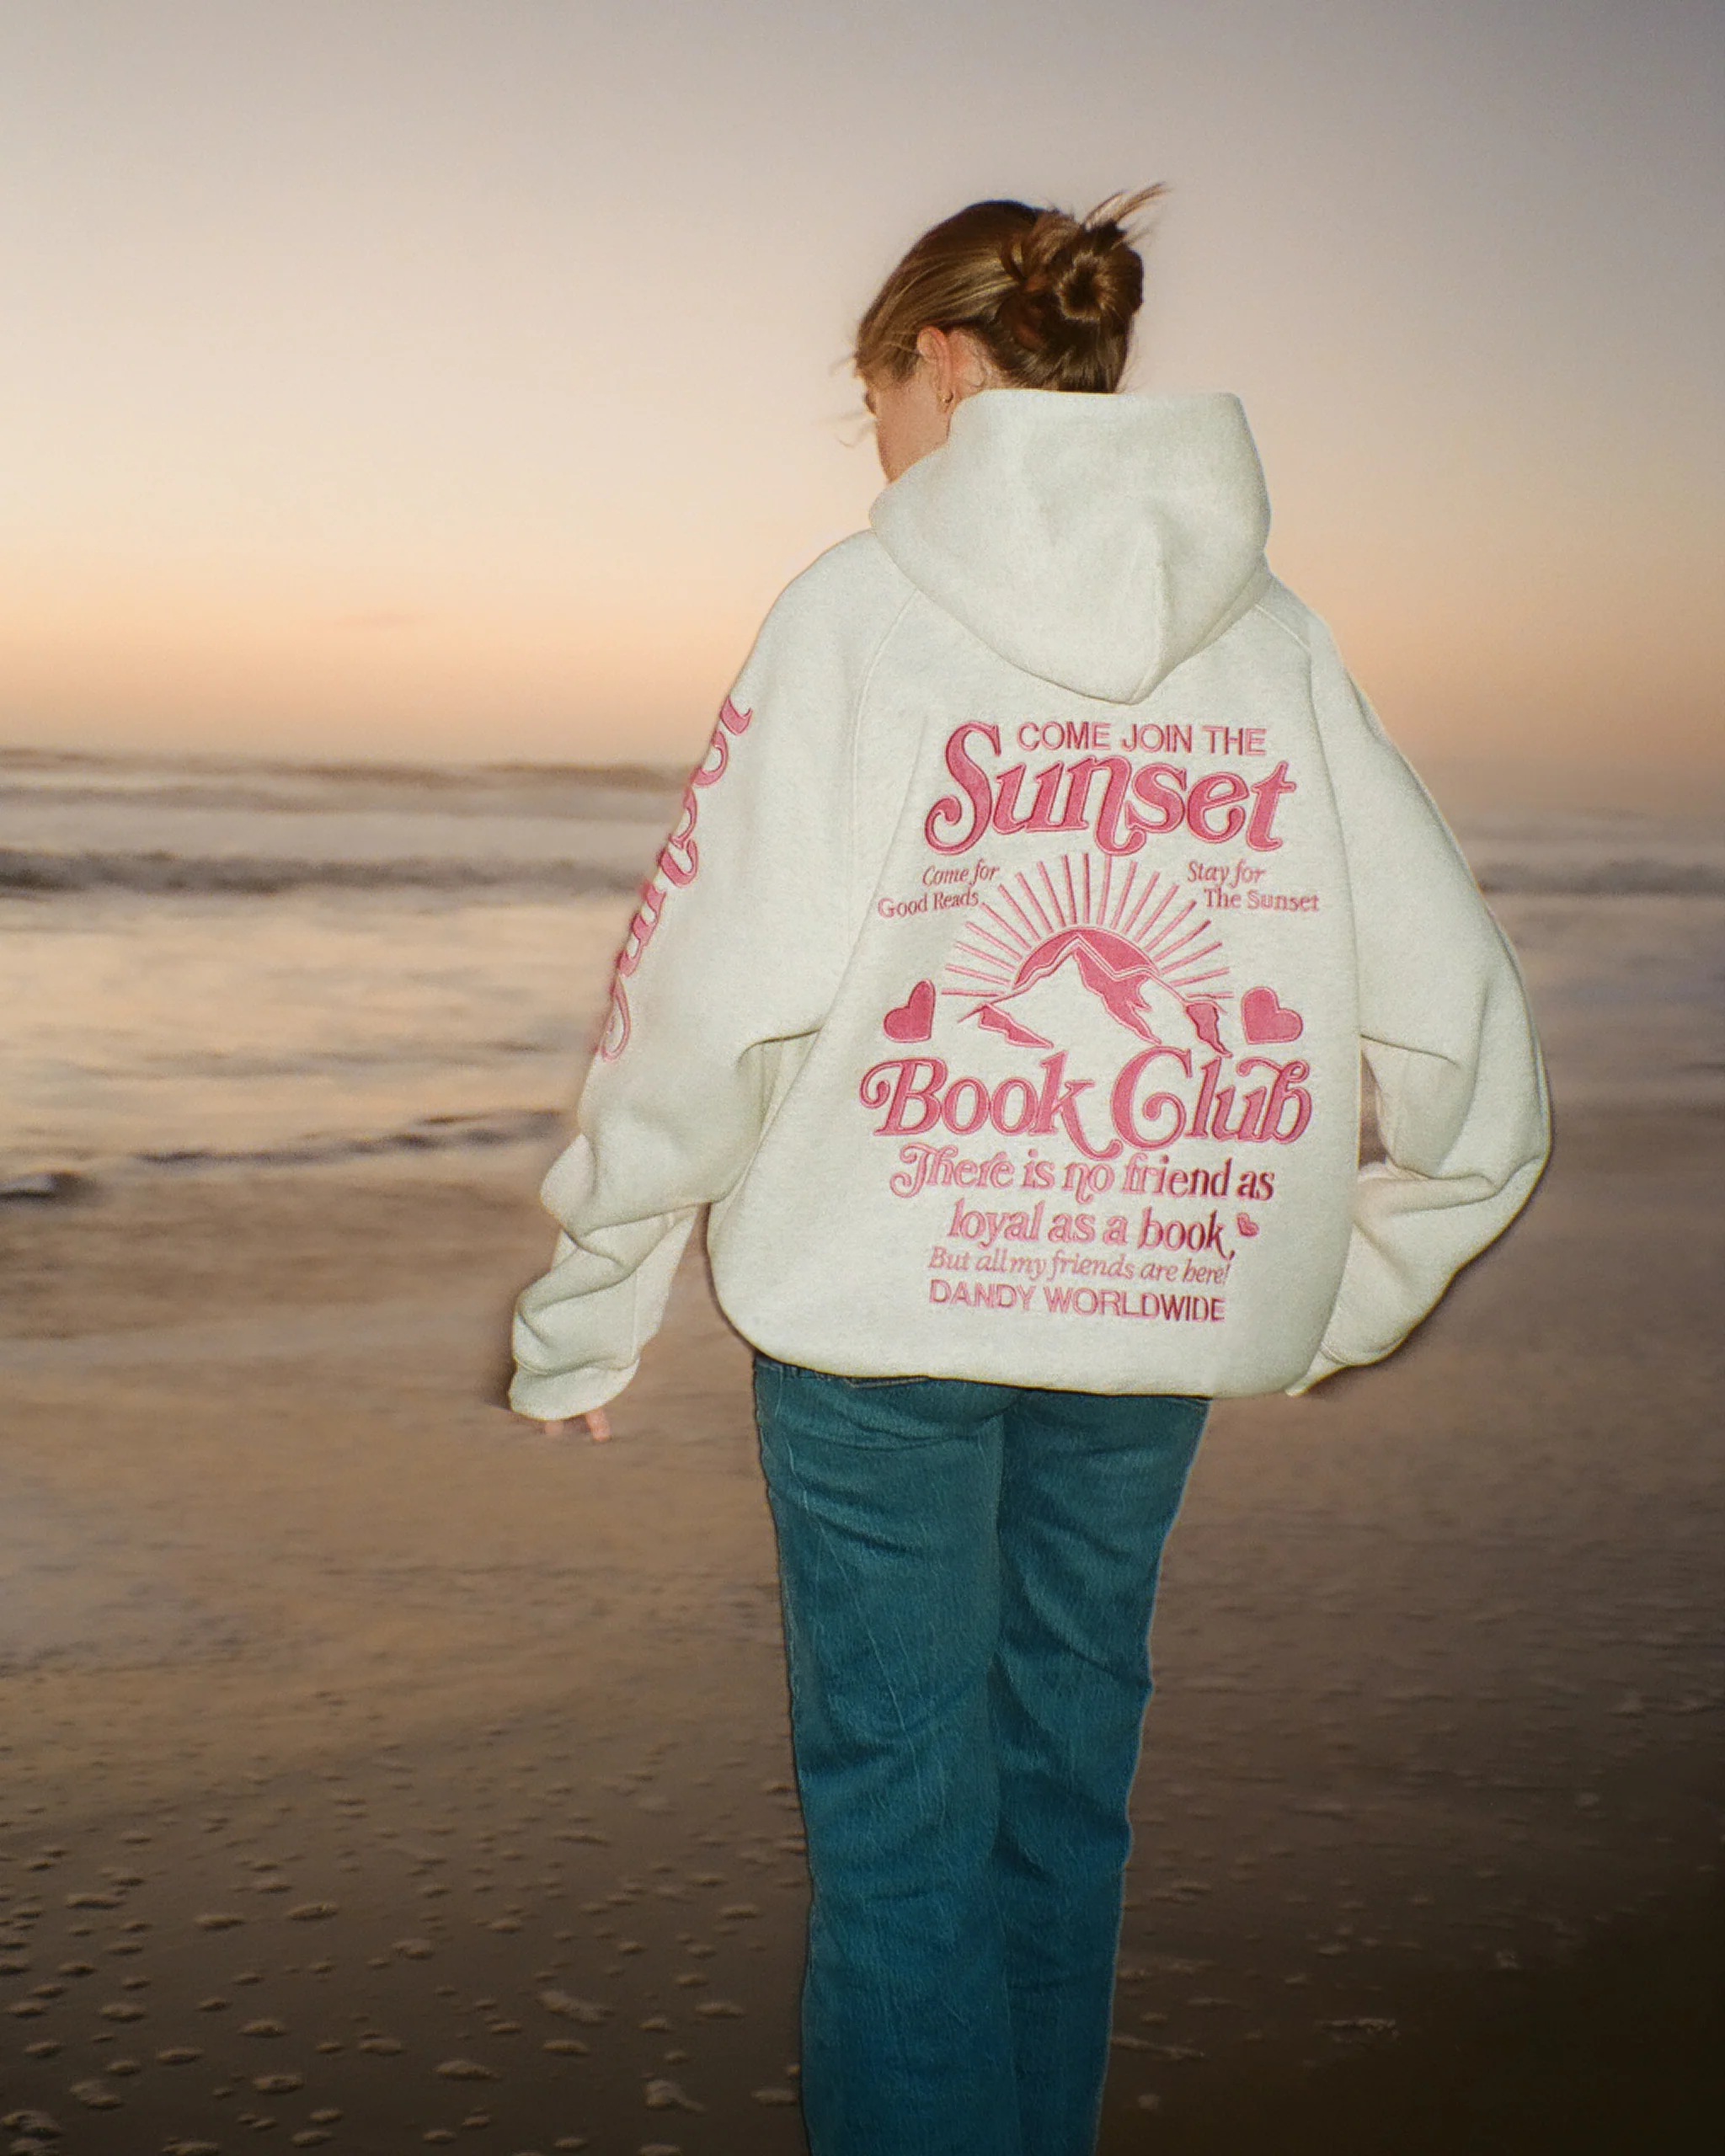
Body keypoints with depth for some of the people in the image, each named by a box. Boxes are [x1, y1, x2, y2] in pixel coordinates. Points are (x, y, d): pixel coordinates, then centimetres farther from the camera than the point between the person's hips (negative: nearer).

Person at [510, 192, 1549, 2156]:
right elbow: (1459, 1039, 4)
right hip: (1167, 1301, 4)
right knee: (1062, 1774, 18)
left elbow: (711, 1001, -12)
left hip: (881, 1292, -4)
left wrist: (584, 1309, -2)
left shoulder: (860, 611, -7)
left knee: (896, 1806, 5)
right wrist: (1350, 1295, 19)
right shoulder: (1276, 639, 5)